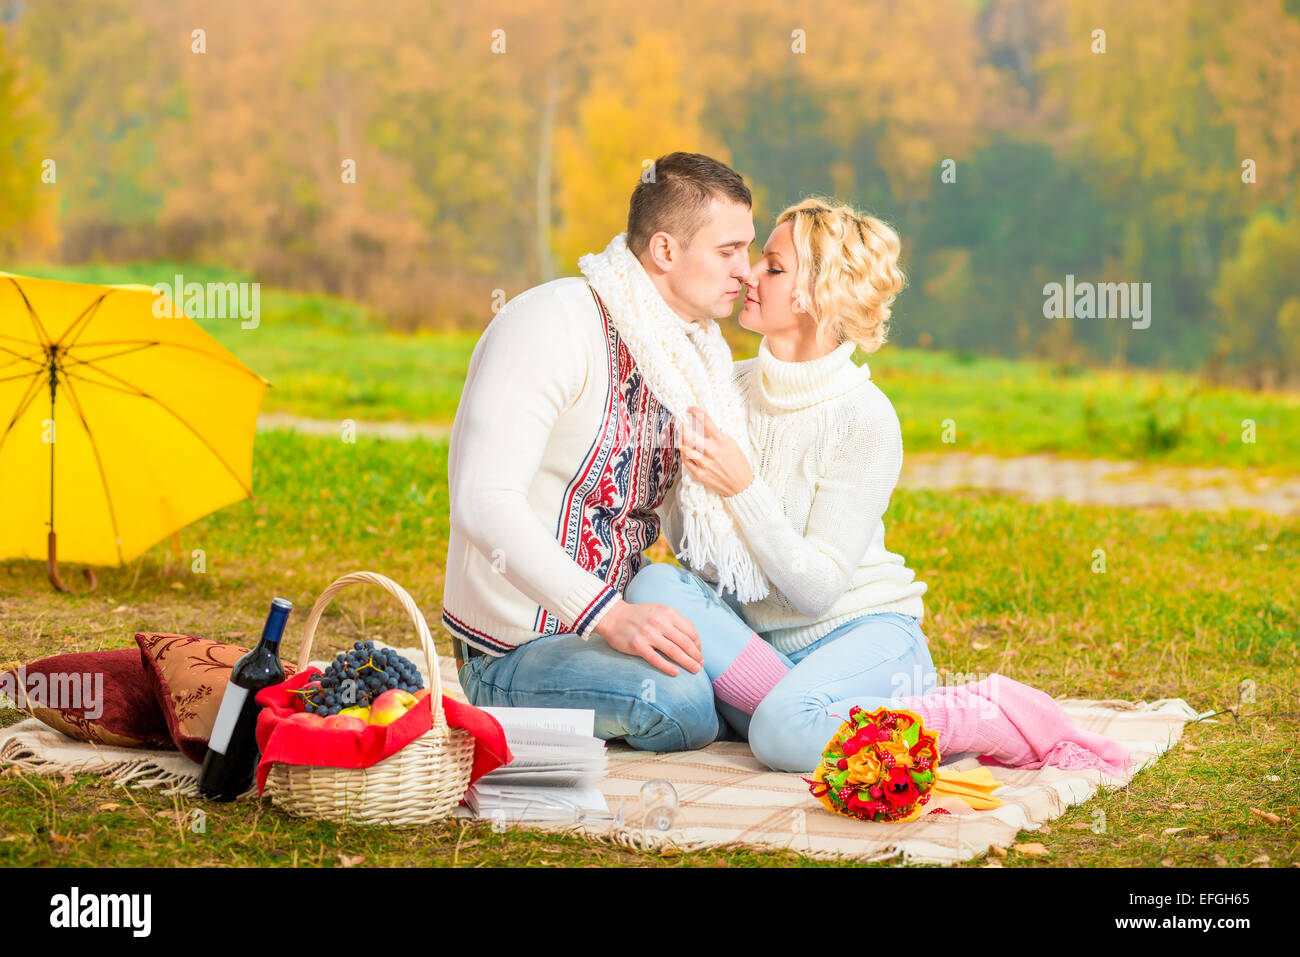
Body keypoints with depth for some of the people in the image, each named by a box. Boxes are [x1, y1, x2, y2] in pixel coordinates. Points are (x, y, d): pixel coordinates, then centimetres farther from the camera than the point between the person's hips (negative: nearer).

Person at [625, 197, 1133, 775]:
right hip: (759, 636, 5)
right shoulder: (726, 387, 3)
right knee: (653, 585, -21)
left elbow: (817, 588, -17)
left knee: (786, 733, -36)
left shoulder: (865, 419, -14)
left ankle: (994, 719, -16)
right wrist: (695, 475, -19)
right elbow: (682, 538, 2)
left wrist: (742, 488, -27)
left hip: (865, 631, -5)